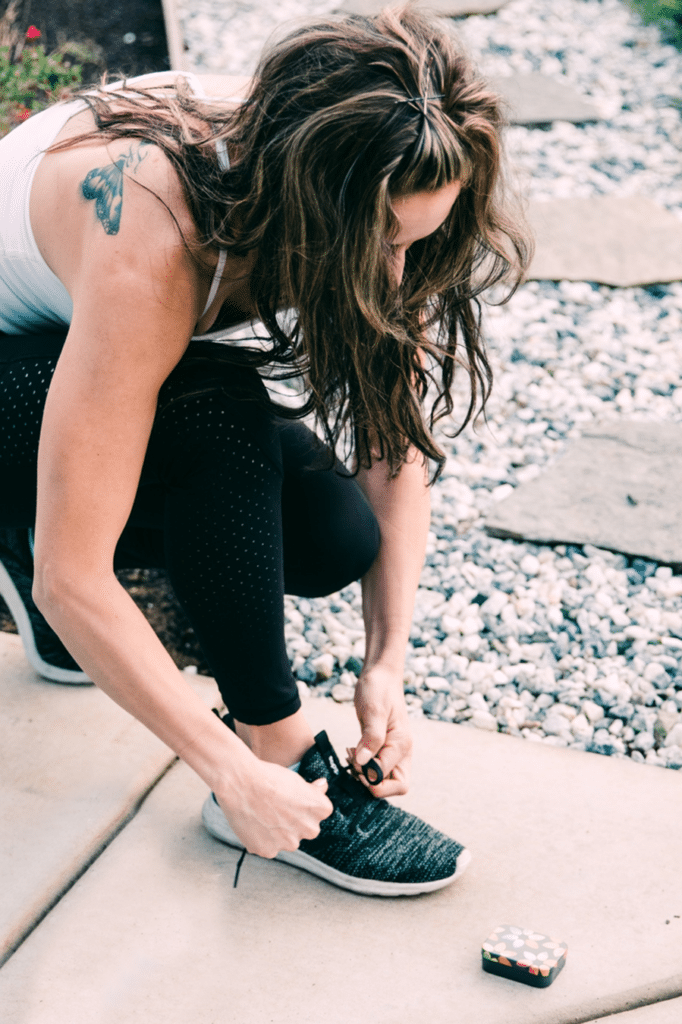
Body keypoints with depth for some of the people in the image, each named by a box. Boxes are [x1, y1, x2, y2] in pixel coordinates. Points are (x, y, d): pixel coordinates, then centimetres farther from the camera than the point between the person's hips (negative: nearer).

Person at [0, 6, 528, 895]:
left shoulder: (361, 198, -21)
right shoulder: (151, 250, -40)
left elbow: (396, 440, -11)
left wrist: (389, 663, -18)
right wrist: (235, 773, -32)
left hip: (98, 347, 6)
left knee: (335, 536, -17)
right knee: (216, 410, -35)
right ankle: (282, 750, -18)